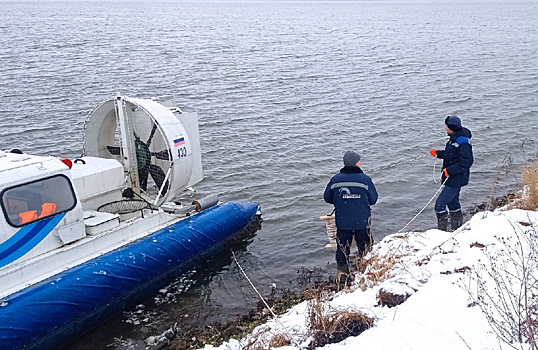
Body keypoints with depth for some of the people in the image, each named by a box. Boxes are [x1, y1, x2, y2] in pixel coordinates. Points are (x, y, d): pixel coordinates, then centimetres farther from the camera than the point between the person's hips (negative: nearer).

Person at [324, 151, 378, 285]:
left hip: (342, 222, 2)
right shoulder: (365, 179, -9)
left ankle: (342, 276, 16)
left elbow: (327, 198, 7)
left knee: (342, 249, 12)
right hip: (362, 221, -1)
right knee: (365, 248, 16)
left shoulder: (335, 179, -4)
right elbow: (373, 199, -1)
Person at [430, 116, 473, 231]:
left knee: (440, 204, -9)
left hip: (456, 180, -10)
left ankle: (442, 230, 0)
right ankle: (457, 229, 34)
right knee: (453, 203, 21)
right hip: (452, 178, 10)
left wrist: (449, 170, -28)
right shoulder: (454, 138, 7)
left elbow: (466, 162, -28)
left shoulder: (463, 142, -23)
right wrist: (438, 153, 23)